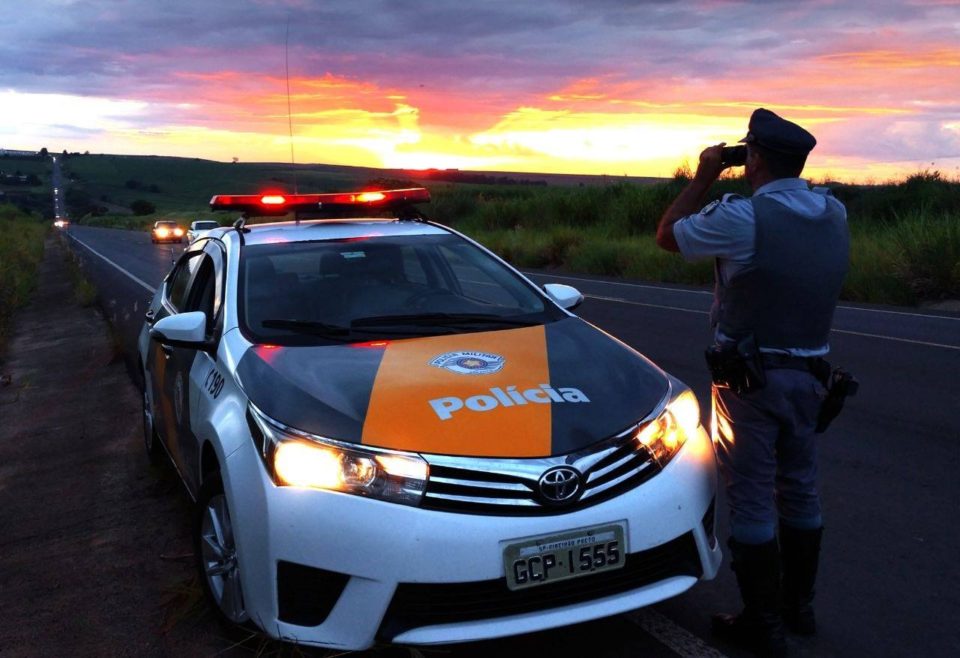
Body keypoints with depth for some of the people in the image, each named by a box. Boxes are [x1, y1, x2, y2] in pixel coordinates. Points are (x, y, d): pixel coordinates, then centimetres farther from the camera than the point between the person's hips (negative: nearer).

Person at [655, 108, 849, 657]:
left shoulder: (743, 217, -20)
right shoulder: (834, 214, 1)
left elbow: (668, 235, -5)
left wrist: (704, 176, 4)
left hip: (749, 379, -7)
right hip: (809, 375, 7)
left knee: (752, 501, 3)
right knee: (799, 491, 18)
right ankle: (799, 606, 33)